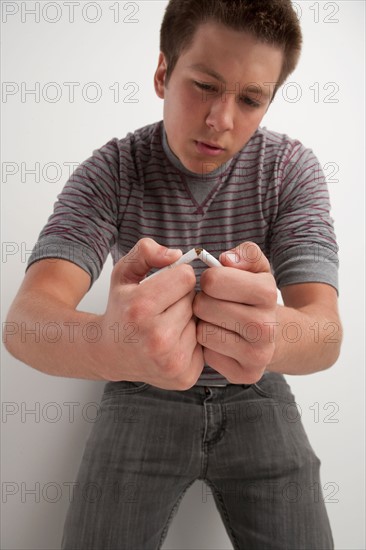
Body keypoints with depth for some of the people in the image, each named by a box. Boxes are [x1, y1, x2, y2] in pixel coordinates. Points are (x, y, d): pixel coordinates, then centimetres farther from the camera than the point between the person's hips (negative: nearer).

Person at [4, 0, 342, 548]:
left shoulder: (292, 168, -11)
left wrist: (272, 335, -47)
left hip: (254, 396, 1)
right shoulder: (111, 170, -14)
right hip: (143, 396, 0)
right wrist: (109, 345, -51)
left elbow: (325, 331, -22)